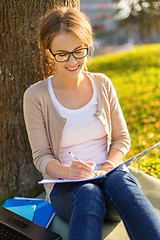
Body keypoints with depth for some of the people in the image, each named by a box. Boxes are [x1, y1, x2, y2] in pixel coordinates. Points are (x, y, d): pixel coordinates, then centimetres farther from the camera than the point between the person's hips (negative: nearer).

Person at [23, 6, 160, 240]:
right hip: (65, 185, -2)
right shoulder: (36, 96, -3)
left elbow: (122, 138, 10)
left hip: (109, 175, 2)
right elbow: (41, 157, -2)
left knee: (121, 180, -34)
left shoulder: (102, 84, 7)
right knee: (88, 193, -37)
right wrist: (68, 171, -24)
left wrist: (109, 167, -11)